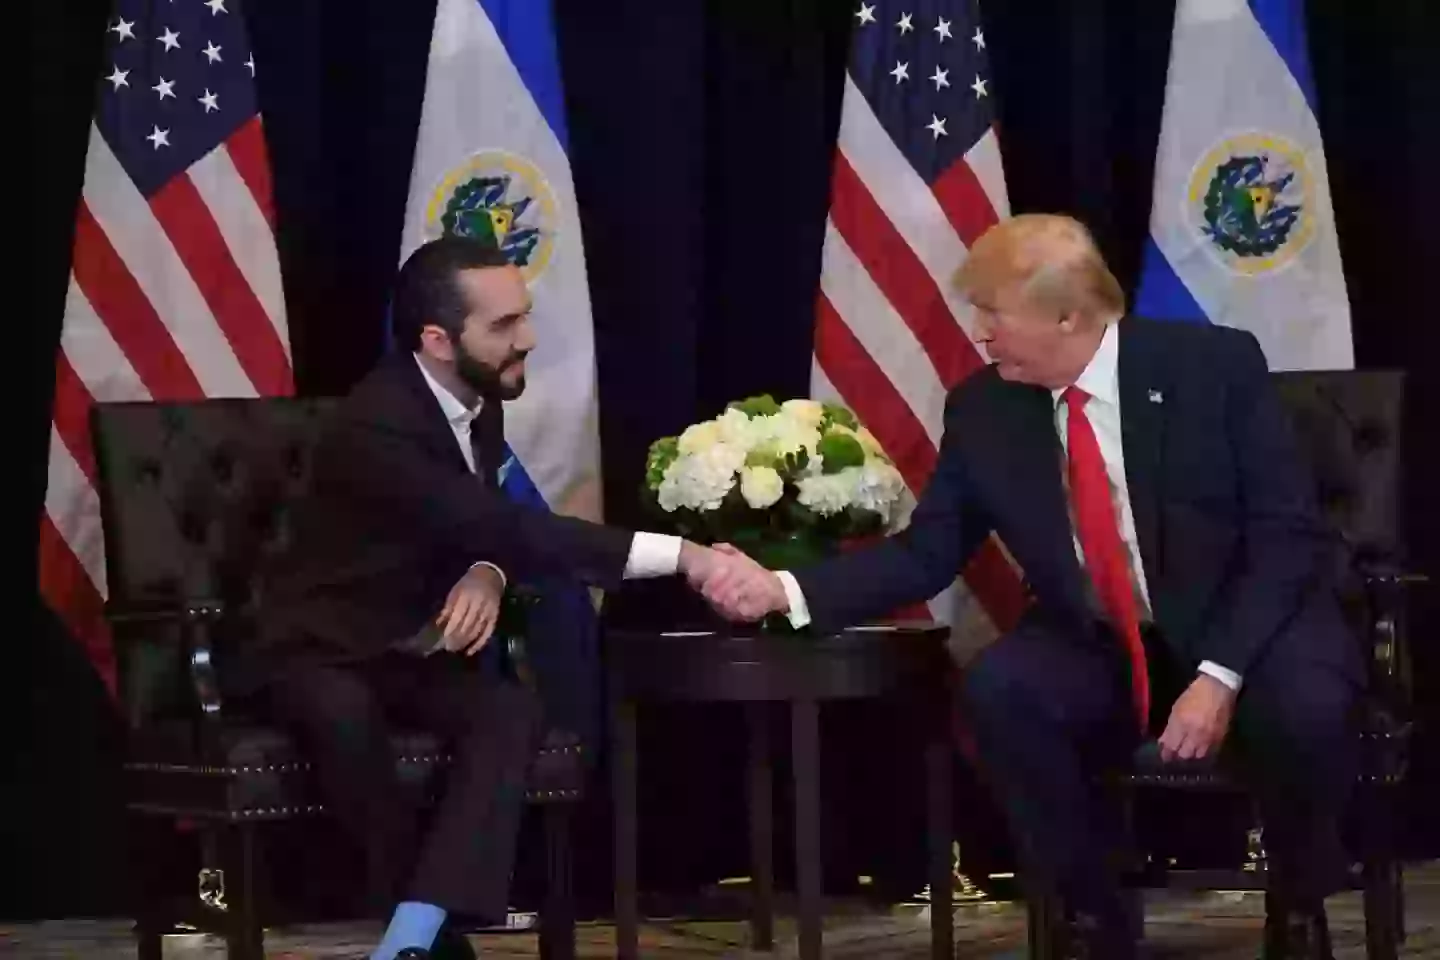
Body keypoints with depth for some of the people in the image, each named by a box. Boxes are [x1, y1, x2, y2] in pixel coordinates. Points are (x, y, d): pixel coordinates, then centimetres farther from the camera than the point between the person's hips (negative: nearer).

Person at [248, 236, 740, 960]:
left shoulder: (478, 402, -1)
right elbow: (504, 528, -35)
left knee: (512, 710, -25)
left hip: (417, 647, 7)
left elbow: (491, 527, 13)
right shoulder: (378, 425, -28)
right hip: (325, 650, -6)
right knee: (348, 718, -40)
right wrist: (681, 556, -40)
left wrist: (486, 578, -16)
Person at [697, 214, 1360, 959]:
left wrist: (1219, 674, -26)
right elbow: (926, 554, 0)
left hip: (1245, 630, -3)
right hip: (1097, 650, 3)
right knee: (998, 689, -28)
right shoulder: (983, 409, -4)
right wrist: (786, 590, -15)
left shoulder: (1218, 365, -14)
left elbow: (1290, 536, -15)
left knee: (1303, 705, -35)